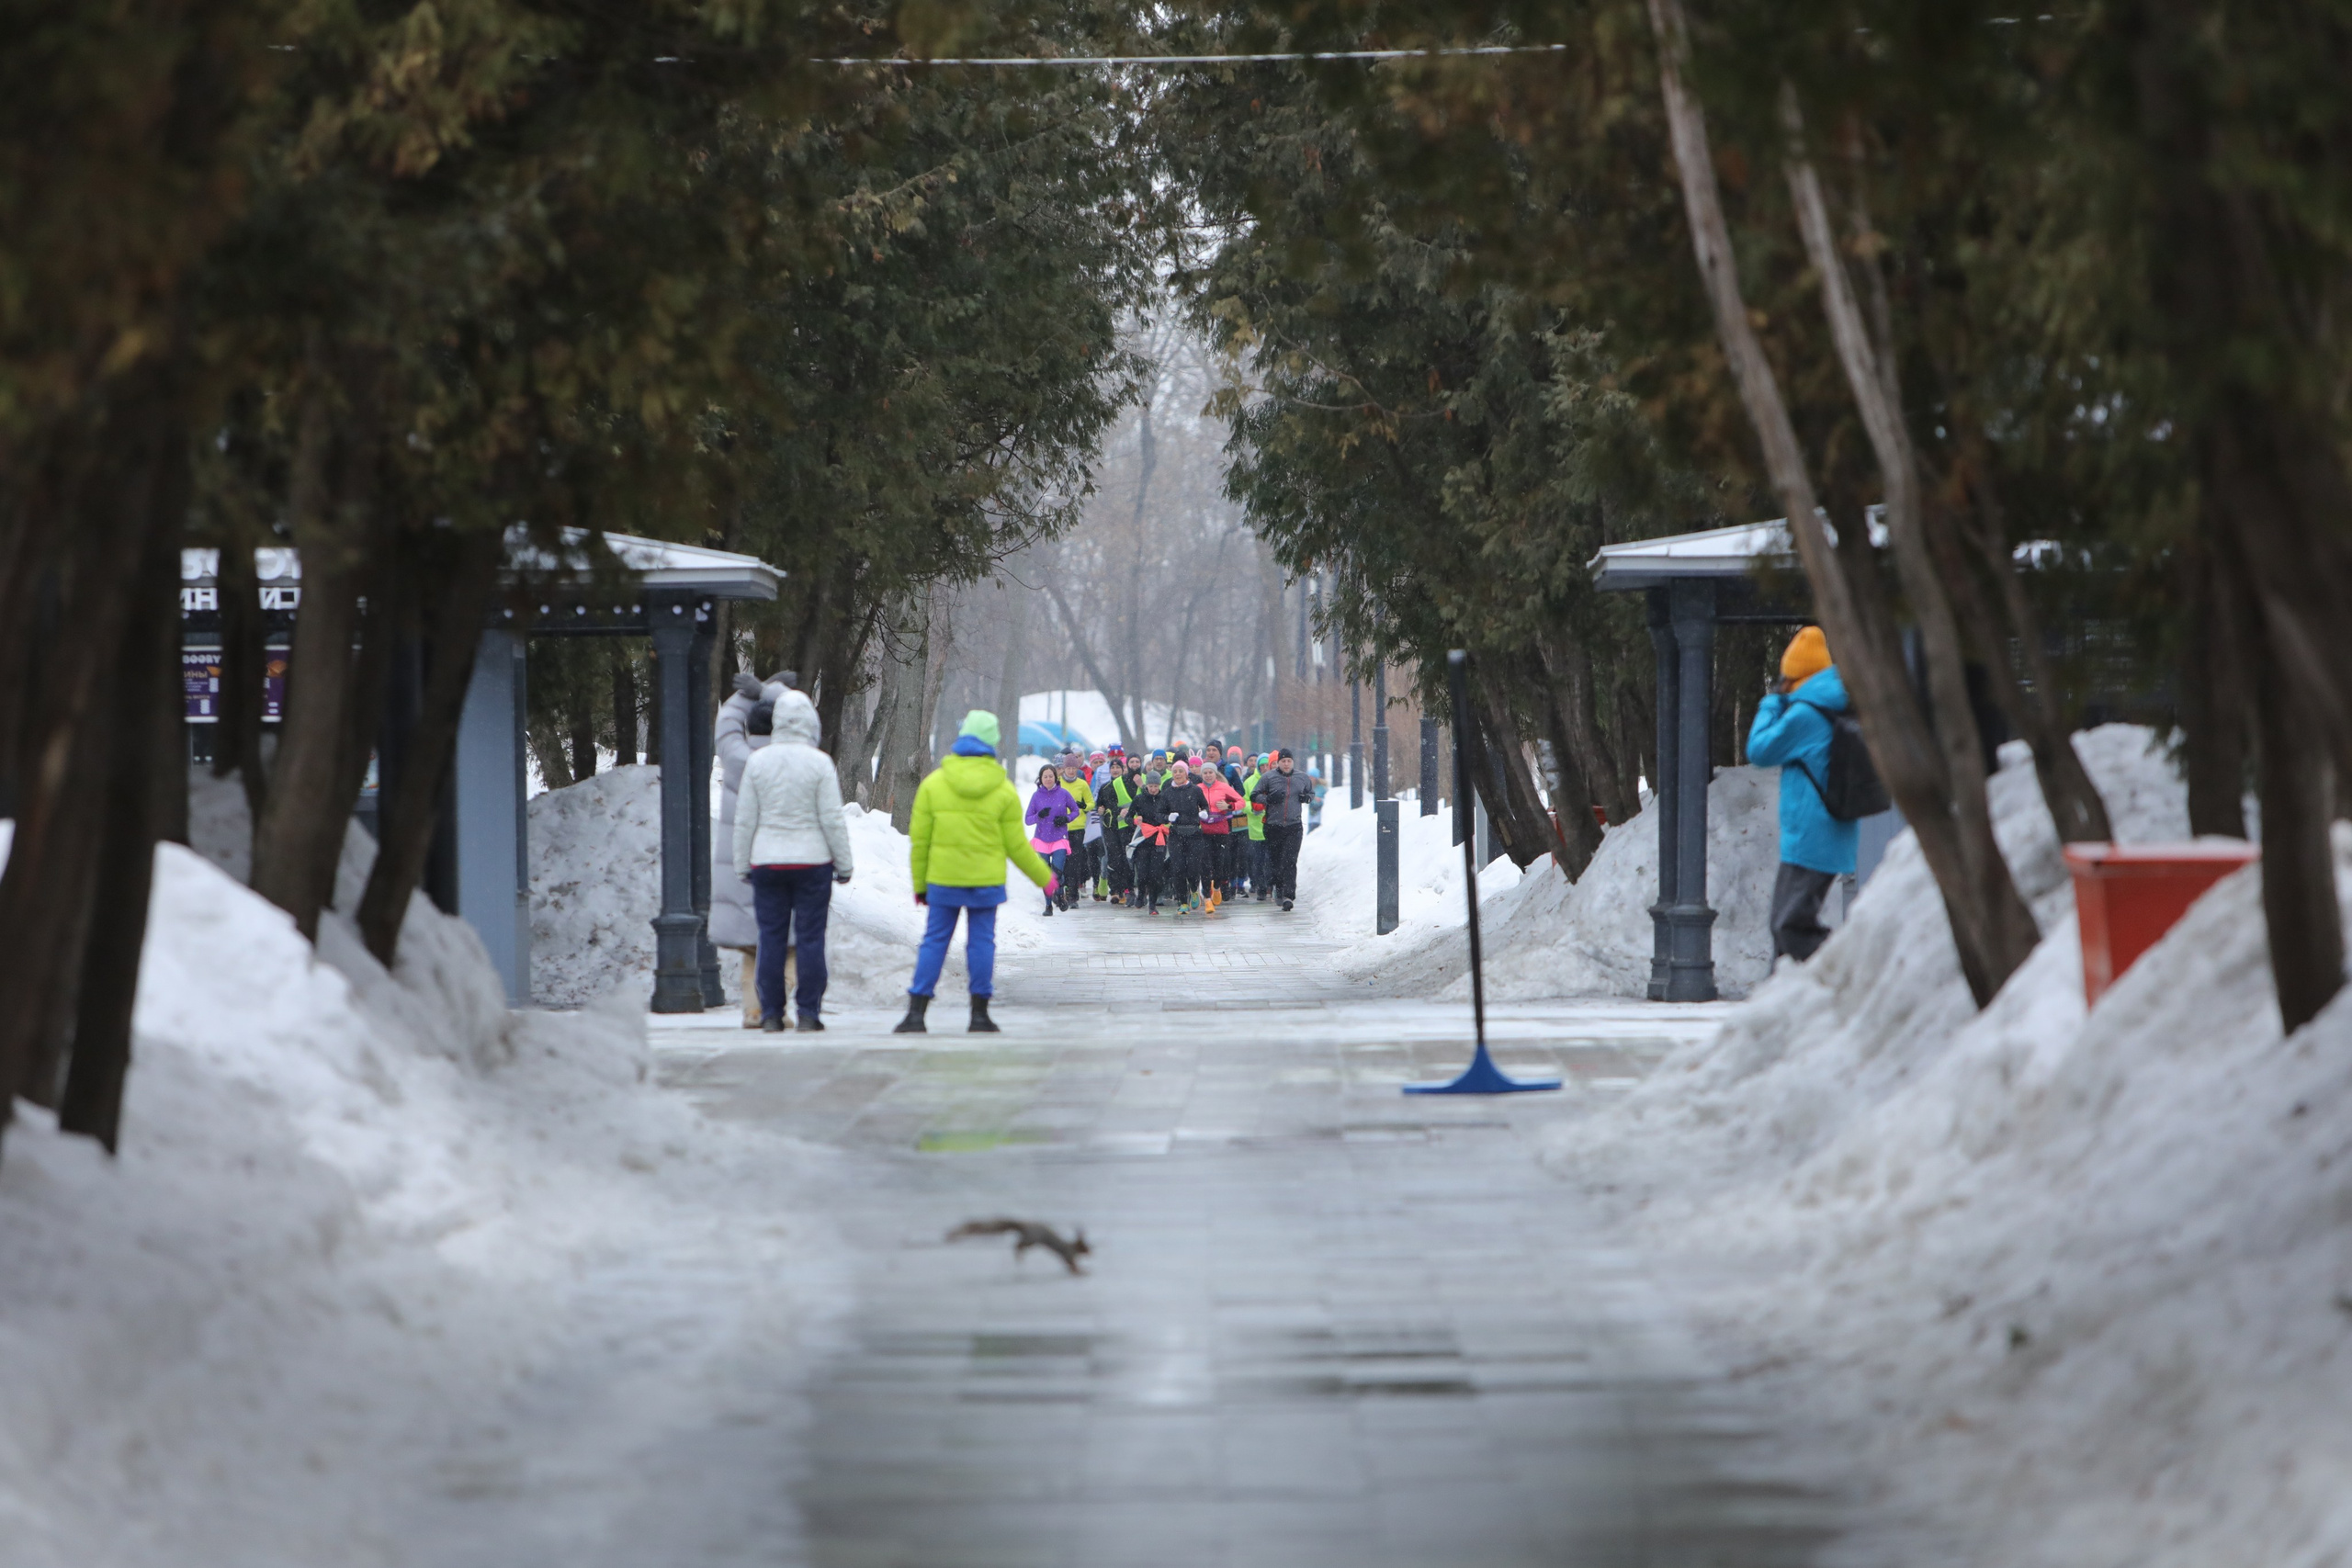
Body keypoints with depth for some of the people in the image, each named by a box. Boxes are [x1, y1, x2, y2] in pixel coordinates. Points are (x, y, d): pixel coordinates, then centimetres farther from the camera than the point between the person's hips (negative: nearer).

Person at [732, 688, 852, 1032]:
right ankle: (808, 1014, 1)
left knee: (771, 938, 5)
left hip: (767, 862, 2)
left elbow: (745, 819, 3)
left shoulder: (757, 762, -1)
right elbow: (833, 819, -7)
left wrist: (742, 864, 12)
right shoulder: (819, 763, -8)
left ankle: (771, 1015, 5)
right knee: (810, 937, 2)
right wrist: (844, 864, 3)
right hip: (812, 861, -2)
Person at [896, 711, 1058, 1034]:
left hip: (943, 879, 1)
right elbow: (1016, 845, 0)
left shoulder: (933, 784, -2)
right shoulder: (1004, 791, -3)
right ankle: (979, 1014, 7)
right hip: (986, 881, -1)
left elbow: (919, 839, 0)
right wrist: (1044, 878, 13)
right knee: (981, 942, 6)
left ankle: (916, 1013, -2)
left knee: (934, 942, 4)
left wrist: (919, 883, 10)